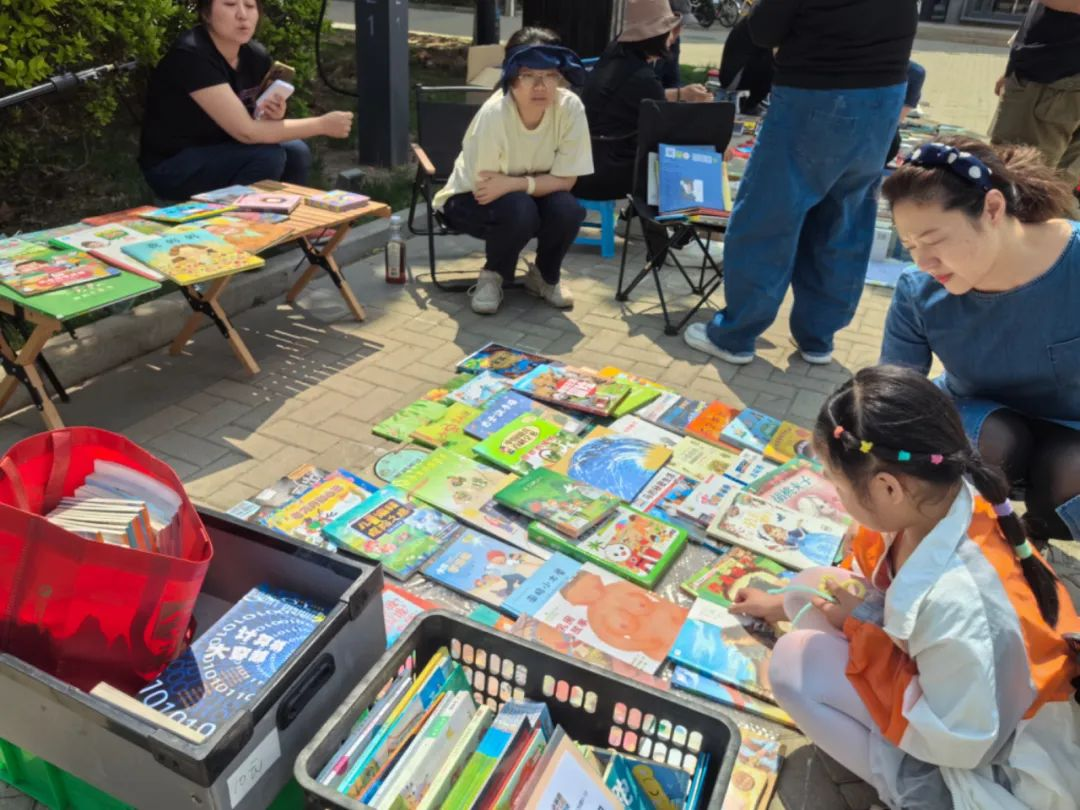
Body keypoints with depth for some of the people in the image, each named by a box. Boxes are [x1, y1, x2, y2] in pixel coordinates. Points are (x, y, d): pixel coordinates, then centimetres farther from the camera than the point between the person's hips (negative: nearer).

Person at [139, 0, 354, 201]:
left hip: (219, 154, 6)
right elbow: (246, 132, -29)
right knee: (268, 156, -24)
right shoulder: (190, 55, -25)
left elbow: (259, 128, 3)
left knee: (295, 152, -12)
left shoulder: (257, 56, -5)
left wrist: (273, 118, -21)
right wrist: (322, 125, -27)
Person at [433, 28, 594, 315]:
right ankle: (492, 275, -3)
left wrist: (514, 183, -32)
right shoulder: (494, 113, -30)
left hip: (533, 196, 3)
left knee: (567, 210, -27)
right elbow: (483, 187, -25)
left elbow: (565, 180, -19)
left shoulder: (570, 107, -21)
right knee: (518, 209, -34)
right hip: (471, 199, -3)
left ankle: (545, 276, 4)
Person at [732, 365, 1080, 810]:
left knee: (793, 662, -20)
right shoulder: (938, 499, -16)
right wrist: (784, 602, 19)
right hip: (952, 683, 8)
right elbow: (870, 578, 6)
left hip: (991, 765, -8)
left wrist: (861, 628, -19)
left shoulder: (958, 600, -40)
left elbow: (954, 743, -24)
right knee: (810, 589, 3)